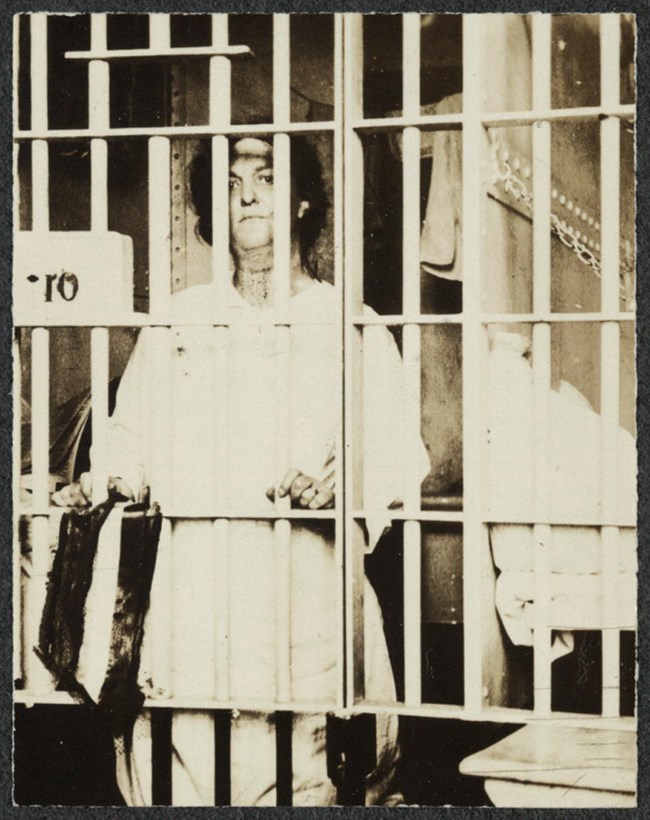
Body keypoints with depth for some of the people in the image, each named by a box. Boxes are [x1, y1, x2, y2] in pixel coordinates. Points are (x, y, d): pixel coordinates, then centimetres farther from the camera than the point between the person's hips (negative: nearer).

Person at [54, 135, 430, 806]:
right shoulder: (178, 319, 19)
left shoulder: (351, 326, 11)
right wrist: (110, 482, -1)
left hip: (306, 591, -2)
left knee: (302, 790, -7)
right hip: (188, 593, 2)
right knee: (173, 789, -4)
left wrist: (340, 488, -17)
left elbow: (397, 460, 3)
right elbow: (131, 437, 20)